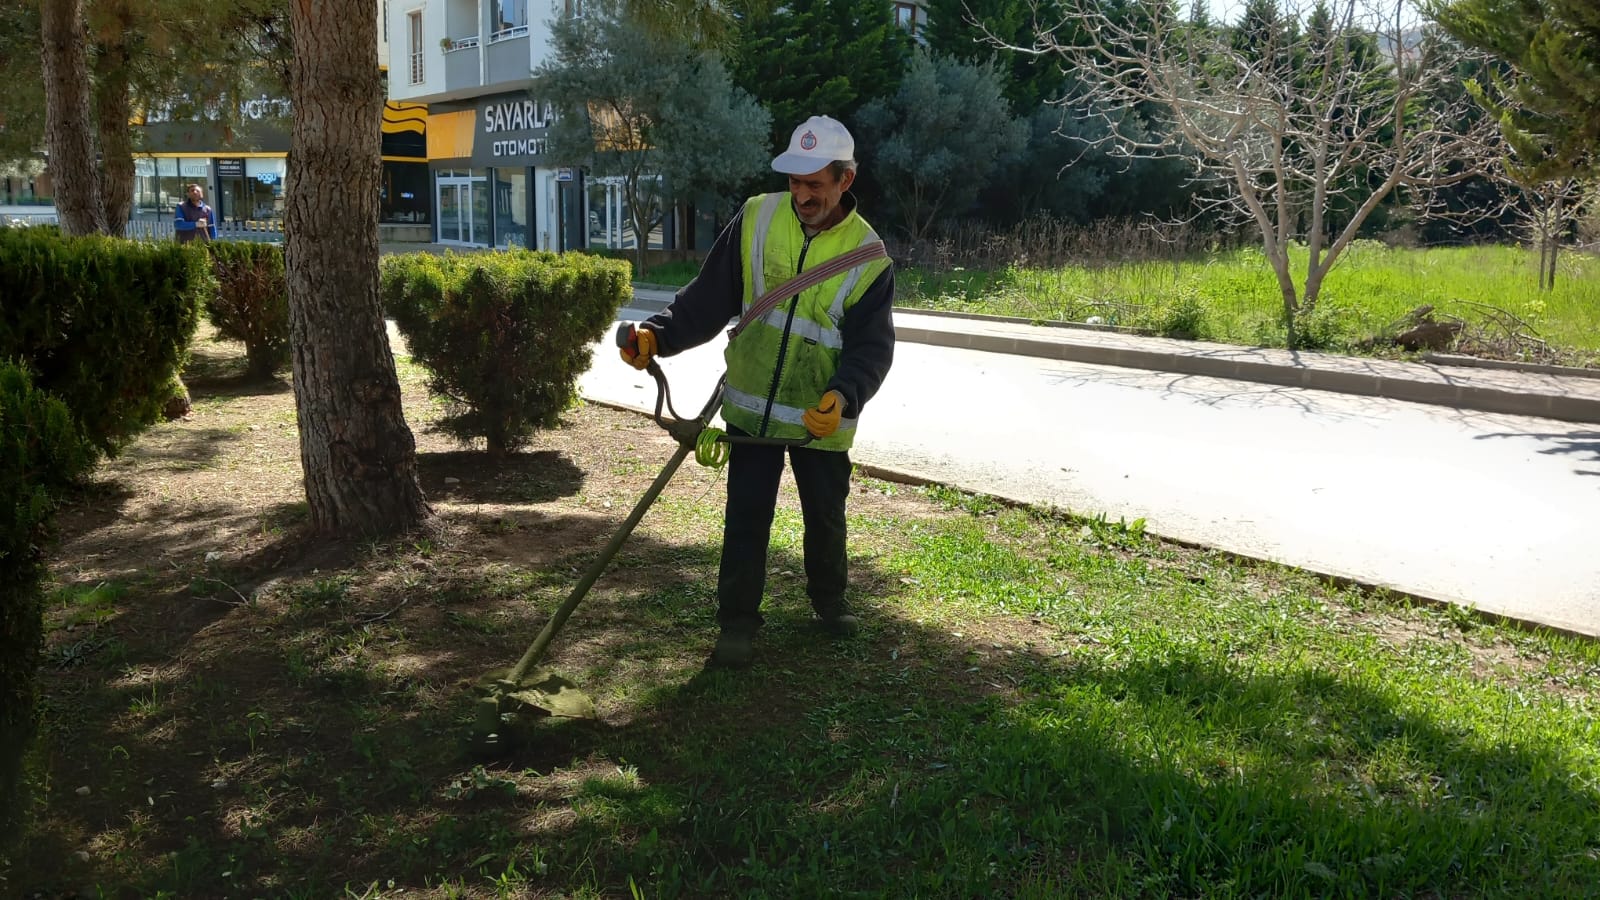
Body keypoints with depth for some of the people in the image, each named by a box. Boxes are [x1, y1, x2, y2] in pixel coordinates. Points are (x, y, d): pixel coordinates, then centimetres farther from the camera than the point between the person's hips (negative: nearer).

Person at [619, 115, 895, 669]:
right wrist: (659, 335, -17)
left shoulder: (868, 257, -10)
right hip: (751, 406, 1)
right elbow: (709, 298, -3)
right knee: (745, 519, 4)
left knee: (825, 517, 17)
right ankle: (737, 621, 19)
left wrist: (844, 397, -31)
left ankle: (829, 598, 41)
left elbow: (872, 348, -13)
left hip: (822, 417, 0)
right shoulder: (757, 219, -6)